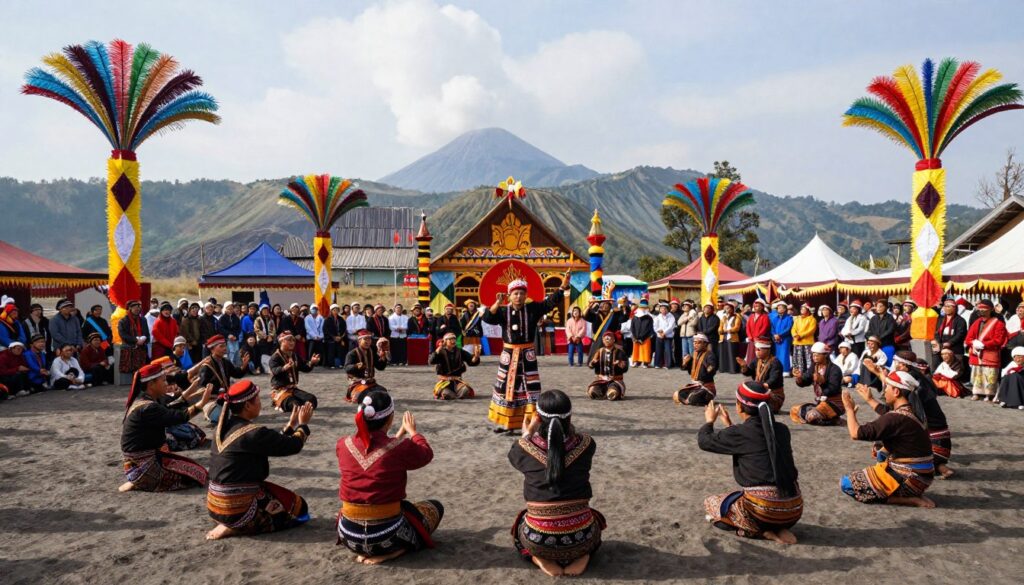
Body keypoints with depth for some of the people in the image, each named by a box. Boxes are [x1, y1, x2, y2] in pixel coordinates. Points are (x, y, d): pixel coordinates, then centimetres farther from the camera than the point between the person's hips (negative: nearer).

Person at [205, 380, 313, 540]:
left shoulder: (224, 427, 5)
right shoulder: (253, 433, -21)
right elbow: (293, 446, -10)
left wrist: (290, 426, 19)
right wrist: (303, 425, 6)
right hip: (238, 507, -9)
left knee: (277, 493, 29)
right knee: (299, 507, 7)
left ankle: (233, 523, 11)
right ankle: (235, 528, -4)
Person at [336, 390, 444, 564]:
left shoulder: (343, 445, -4)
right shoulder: (402, 447, -17)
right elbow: (426, 454, 6)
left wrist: (401, 433, 25)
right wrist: (412, 431, 22)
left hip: (349, 535, 6)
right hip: (386, 535, -6)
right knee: (435, 506, 19)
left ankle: (365, 550, 15)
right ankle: (391, 551, -1)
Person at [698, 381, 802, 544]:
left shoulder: (740, 433, -10)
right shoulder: (781, 430, 8)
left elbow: (704, 441, 3)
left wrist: (709, 421, 21)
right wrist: (729, 425, 32)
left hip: (764, 508, -7)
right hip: (793, 508, 7)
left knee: (711, 503, 18)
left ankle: (760, 531, -1)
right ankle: (779, 529, 9)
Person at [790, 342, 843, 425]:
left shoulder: (834, 369, -16)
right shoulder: (814, 367, 4)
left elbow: (833, 390, -23)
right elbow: (804, 382, -1)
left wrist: (822, 381, -40)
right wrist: (798, 377, -23)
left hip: (834, 403, -7)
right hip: (818, 401, 7)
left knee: (812, 415, -30)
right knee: (794, 411, -3)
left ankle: (831, 419, -1)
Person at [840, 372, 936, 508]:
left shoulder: (897, 417, -22)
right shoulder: (911, 410, 6)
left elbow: (856, 433, -22)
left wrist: (850, 409, -6)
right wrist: (870, 398, 41)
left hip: (910, 479, -9)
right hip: (922, 476, 9)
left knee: (846, 484, -9)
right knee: (882, 451, 34)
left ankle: (908, 499, -8)